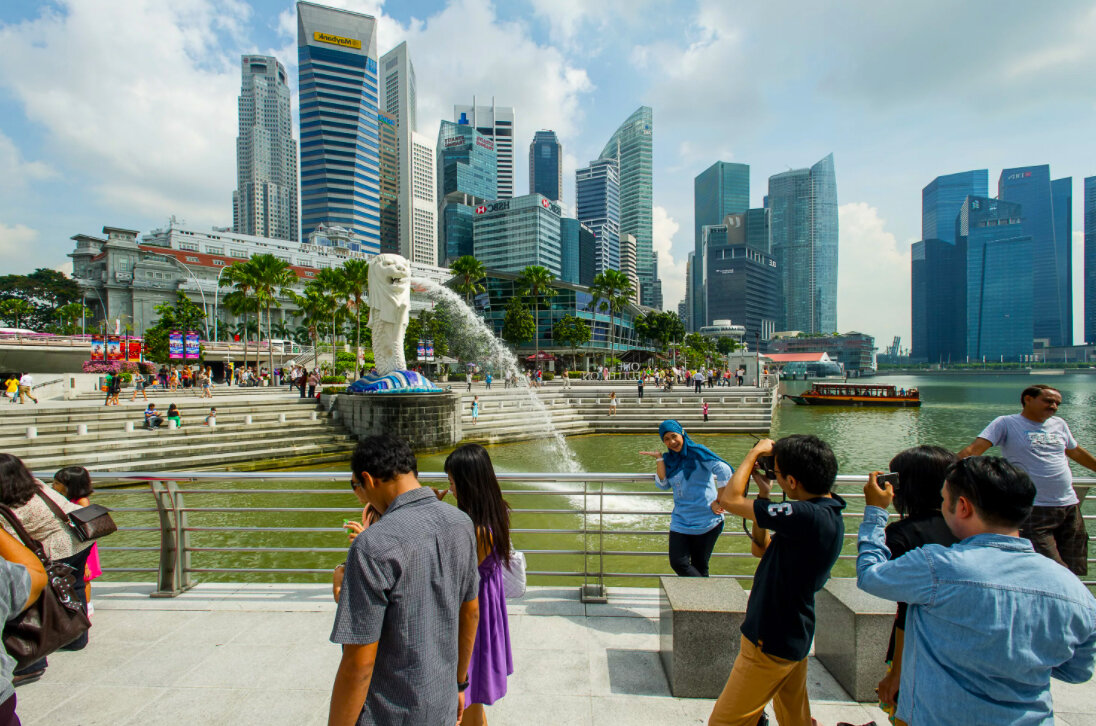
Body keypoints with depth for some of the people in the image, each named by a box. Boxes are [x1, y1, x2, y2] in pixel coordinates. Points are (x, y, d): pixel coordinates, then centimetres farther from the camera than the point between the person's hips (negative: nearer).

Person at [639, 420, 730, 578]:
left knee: (699, 566, 4)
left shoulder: (697, 452, -8)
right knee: (677, 563, -2)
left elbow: (724, 471, -16)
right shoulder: (669, 459, 9)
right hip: (680, 521, 5)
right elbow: (662, 484, -1)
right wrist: (659, 458, -3)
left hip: (706, 520, -5)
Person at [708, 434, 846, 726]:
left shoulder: (809, 517, -30)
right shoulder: (826, 513, 2)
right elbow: (761, 548, 10)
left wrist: (755, 452, -12)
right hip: (793, 636, 10)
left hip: (772, 643, -10)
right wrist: (764, 497, 3)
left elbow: (730, 499, -25)